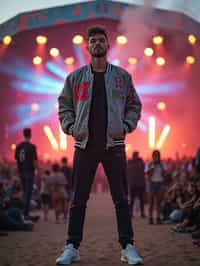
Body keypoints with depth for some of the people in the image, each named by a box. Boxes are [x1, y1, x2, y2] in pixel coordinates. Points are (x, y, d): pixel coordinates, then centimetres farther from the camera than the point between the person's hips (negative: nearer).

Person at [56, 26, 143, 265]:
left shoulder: (122, 76, 8)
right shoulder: (76, 77, 8)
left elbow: (134, 105, 12)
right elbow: (64, 105, 12)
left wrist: (126, 126, -2)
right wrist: (70, 127, -2)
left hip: (114, 145, 0)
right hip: (84, 145, 1)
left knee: (121, 198, 1)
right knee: (78, 199, 2)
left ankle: (128, 247, 6)